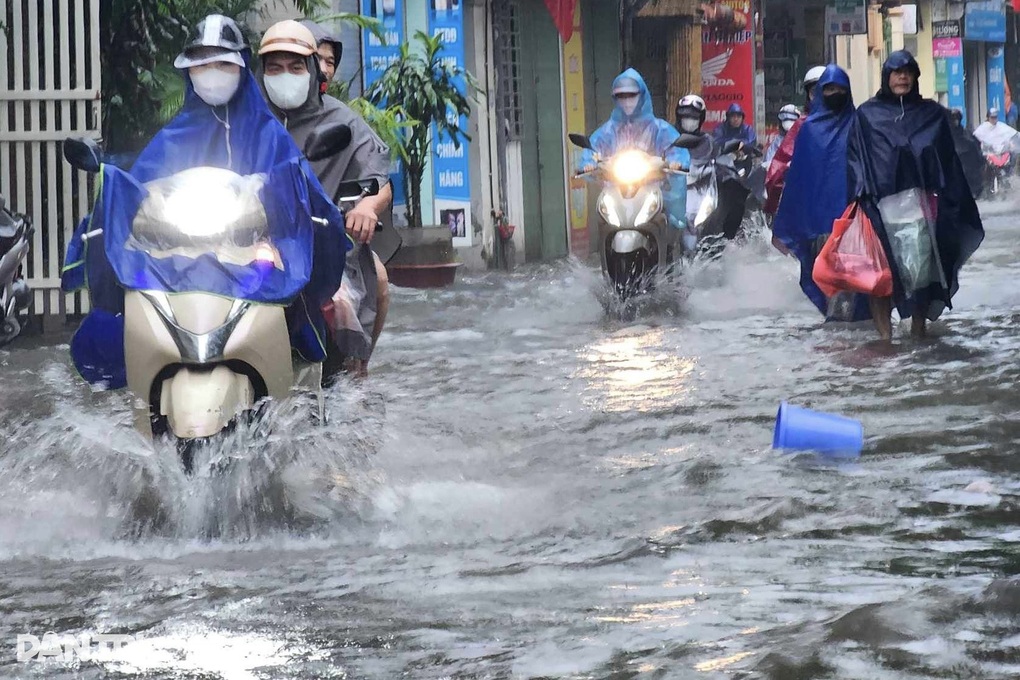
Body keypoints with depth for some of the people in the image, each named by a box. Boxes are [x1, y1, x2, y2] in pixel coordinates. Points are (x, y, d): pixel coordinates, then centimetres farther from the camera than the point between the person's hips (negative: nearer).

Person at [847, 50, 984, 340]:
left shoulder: (932, 114, 11)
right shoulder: (867, 115, 7)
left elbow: (950, 163, 10)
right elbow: (855, 159, 2)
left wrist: (951, 204, 3)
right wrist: (863, 194, -11)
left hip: (923, 203, 2)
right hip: (882, 205, -2)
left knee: (923, 265, 2)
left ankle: (919, 326, 12)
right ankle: (884, 333, -5)